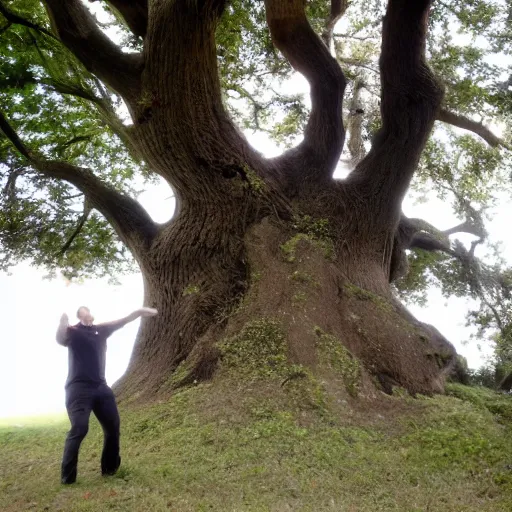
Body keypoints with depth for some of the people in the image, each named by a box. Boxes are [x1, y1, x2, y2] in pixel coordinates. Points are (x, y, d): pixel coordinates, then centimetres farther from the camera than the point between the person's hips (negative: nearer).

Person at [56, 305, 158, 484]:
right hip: (79, 389, -6)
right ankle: (67, 477, -7)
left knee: (113, 426, 12)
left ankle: (110, 468, 28)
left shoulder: (101, 329, 14)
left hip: (100, 387, 7)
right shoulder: (72, 331, -3)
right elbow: (60, 340, -24)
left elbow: (123, 321, 15)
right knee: (79, 429, -18)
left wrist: (139, 311, 2)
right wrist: (62, 324, -45)